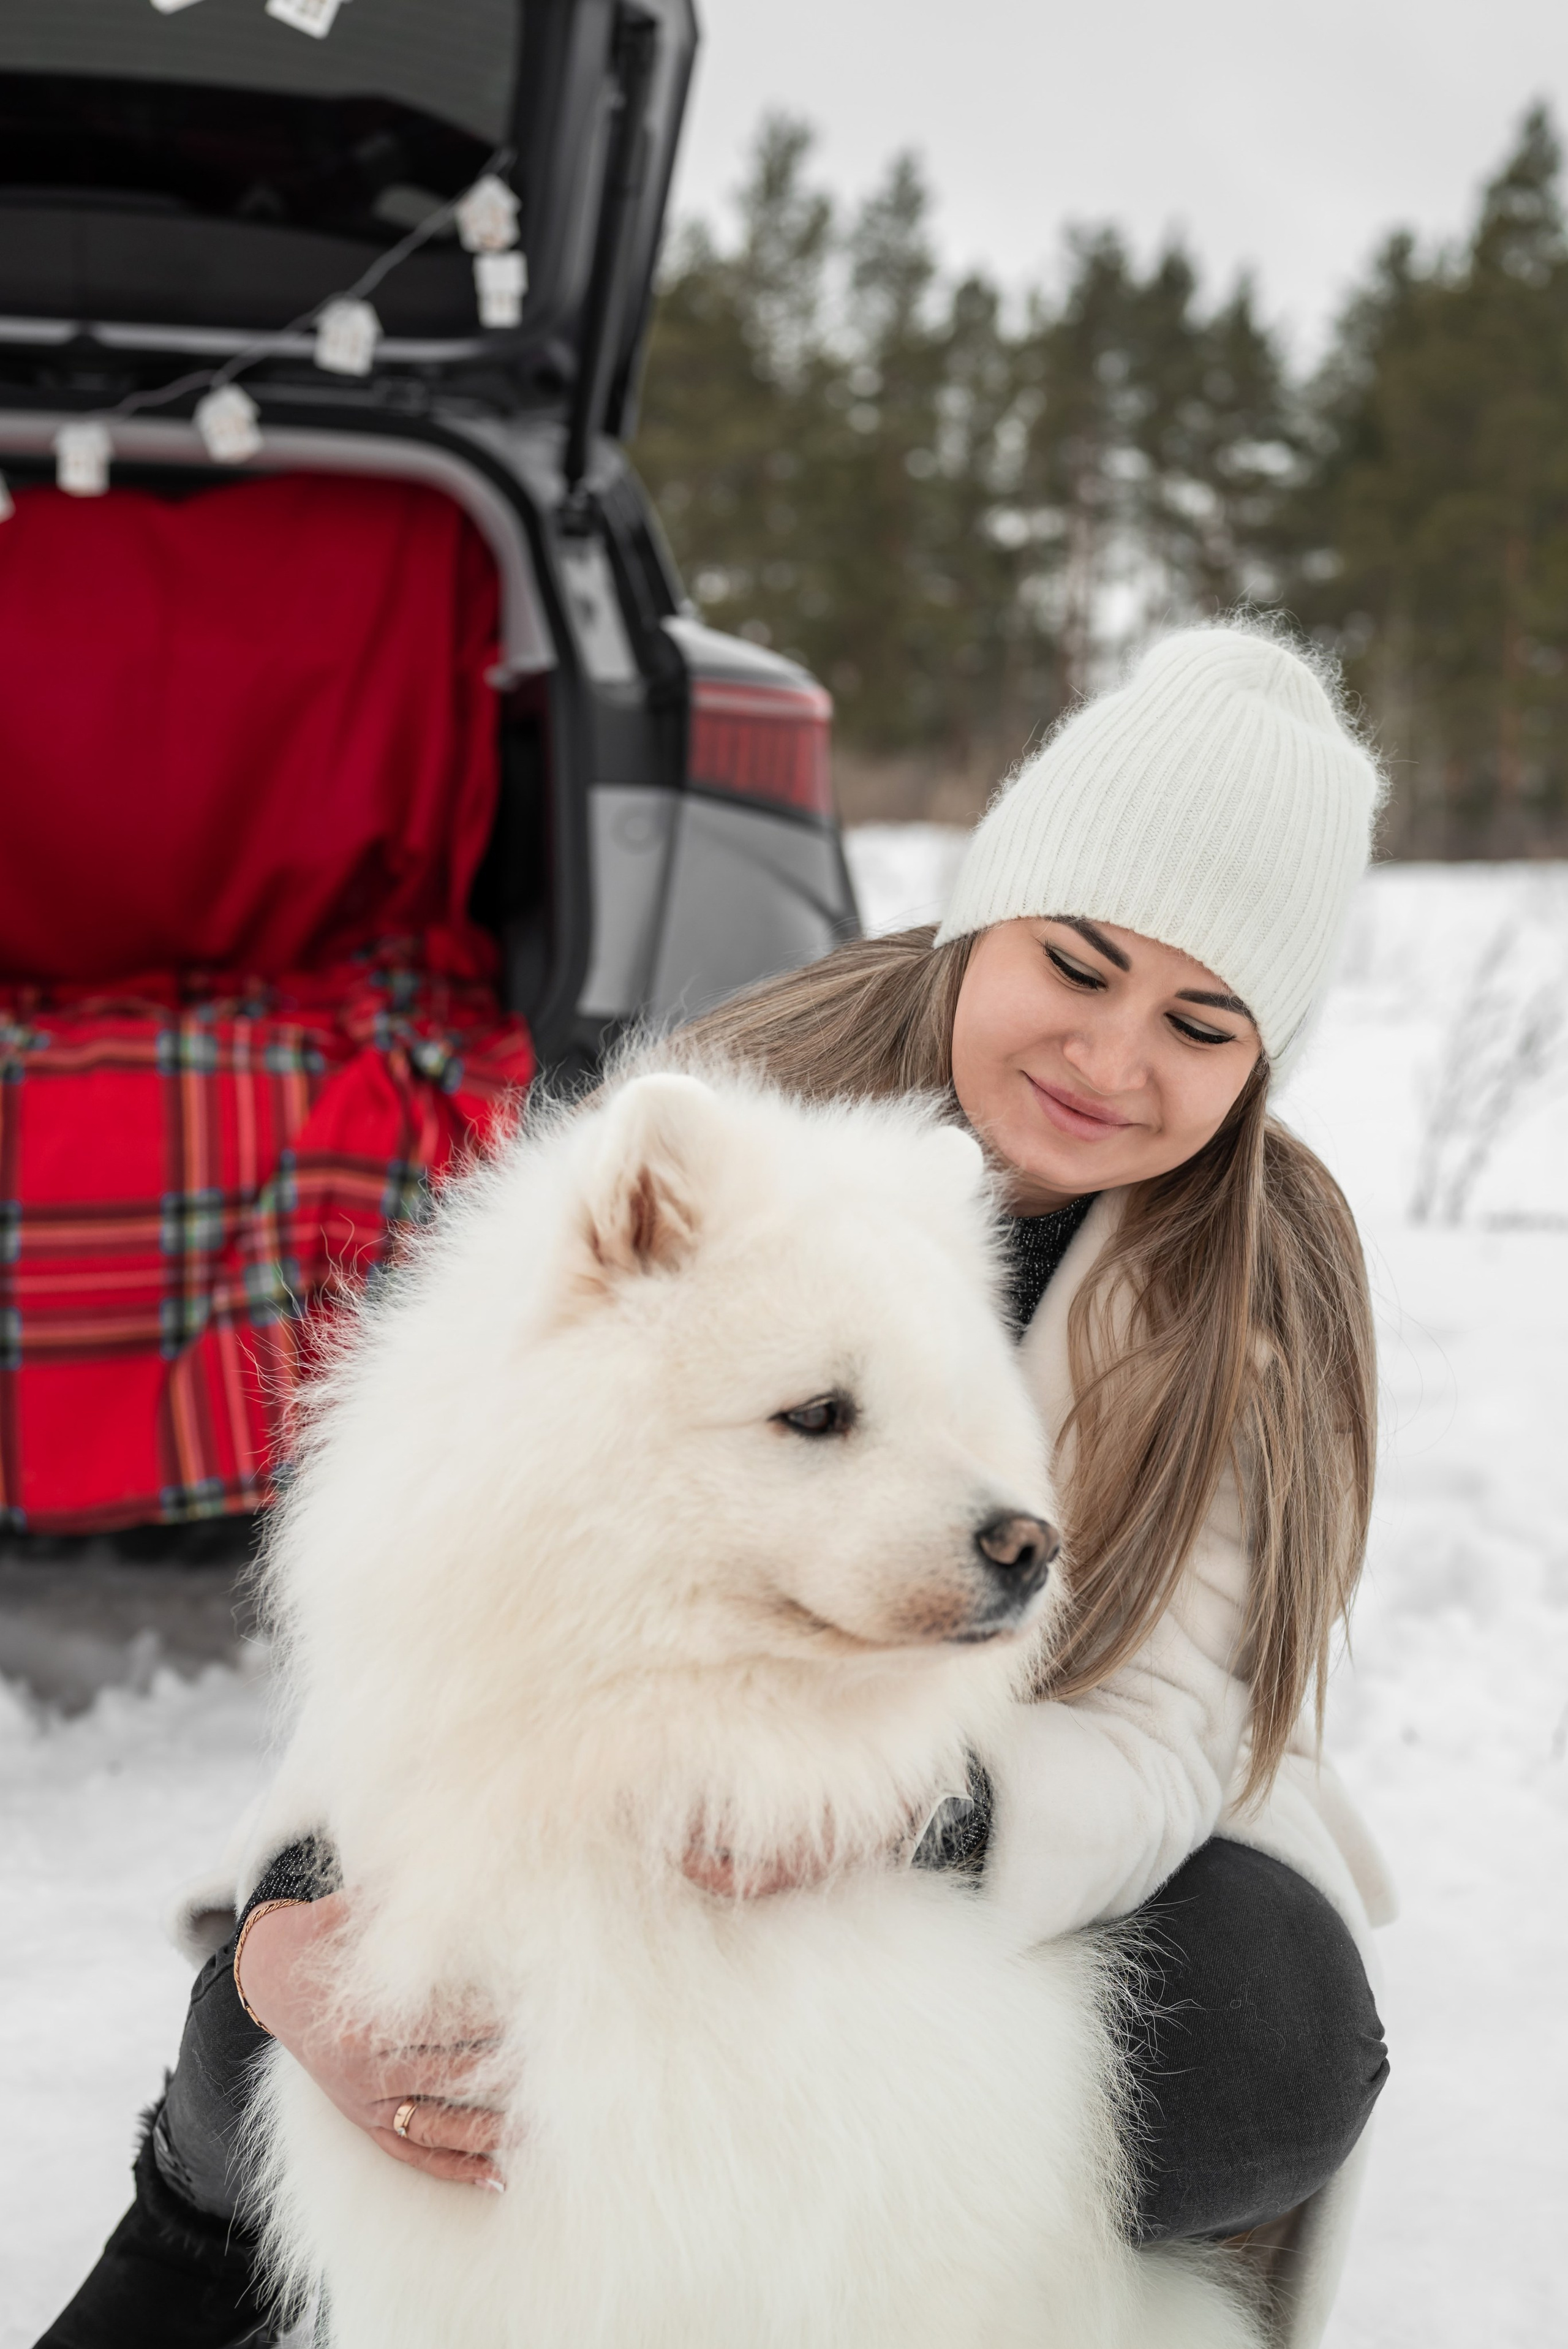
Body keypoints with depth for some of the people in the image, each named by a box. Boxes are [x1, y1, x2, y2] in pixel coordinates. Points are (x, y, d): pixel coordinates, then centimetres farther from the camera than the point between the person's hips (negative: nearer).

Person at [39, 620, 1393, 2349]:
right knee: (277, 2015, -28)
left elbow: (1162, 1737, -21)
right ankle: (220, 2207, 7)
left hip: (1042, 1833, 1)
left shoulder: (1264, 1287, -14)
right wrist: (282, 1925, -35)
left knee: (1280, 2041, -31)